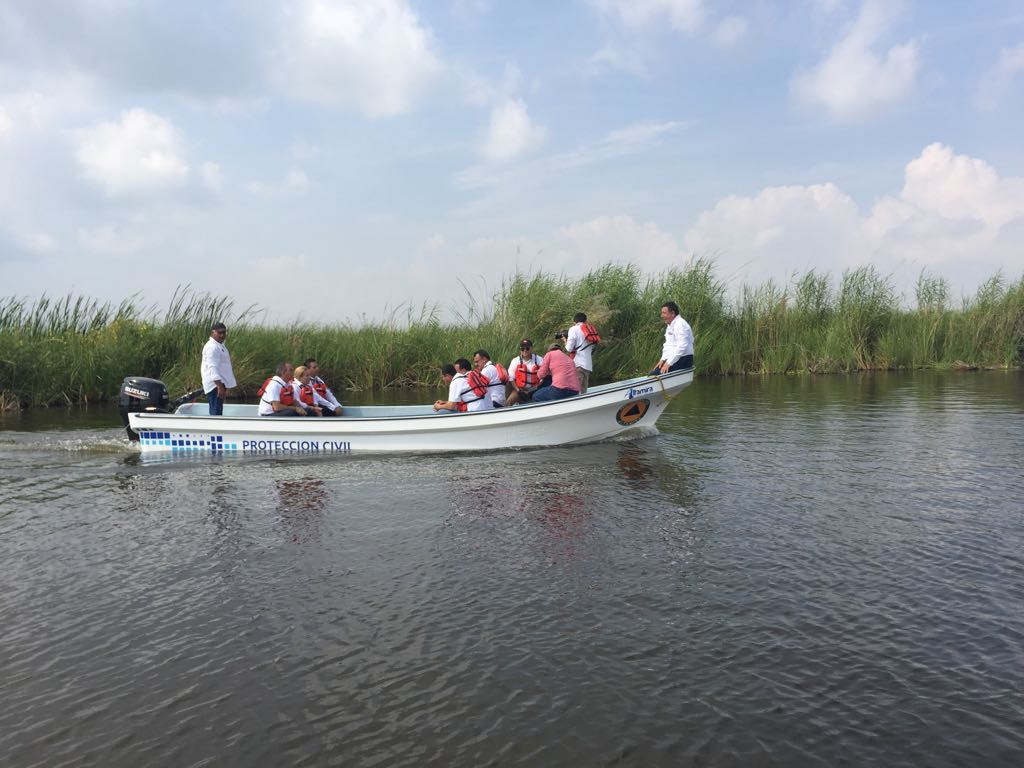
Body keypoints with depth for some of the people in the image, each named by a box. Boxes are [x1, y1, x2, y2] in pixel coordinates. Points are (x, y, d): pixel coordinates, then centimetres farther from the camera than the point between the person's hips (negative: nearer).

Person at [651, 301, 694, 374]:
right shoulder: (669, 326, 18)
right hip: (671, 359, 10)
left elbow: (682, 346, -23)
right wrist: (663, 359, 5)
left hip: (683, 360, -10)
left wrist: (669, 363, -22)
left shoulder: (680, 324, -14)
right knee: (652, 373, -2)